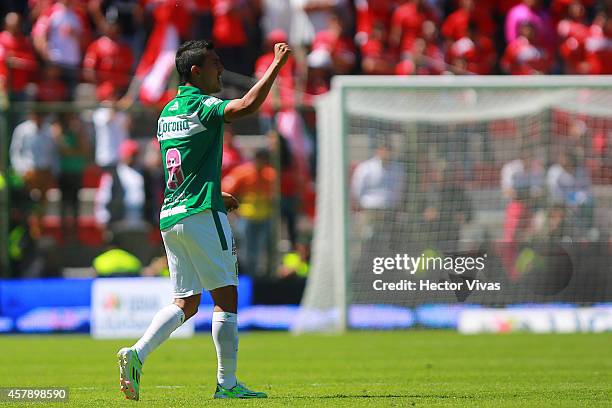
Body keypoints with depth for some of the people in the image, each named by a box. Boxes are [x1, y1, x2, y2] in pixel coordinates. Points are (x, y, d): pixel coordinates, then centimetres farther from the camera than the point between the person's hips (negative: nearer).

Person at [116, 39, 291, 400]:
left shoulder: (168, 112, 17)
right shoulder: (201, 106, -10)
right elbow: (247, 106, -28)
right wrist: (277, 64, -21)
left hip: (170, 217, 8)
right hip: (201, 215, -8)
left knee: (186, 302, 11)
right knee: (226, 297, -2)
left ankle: (138, 354, -6)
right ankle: (227, 383, -1)